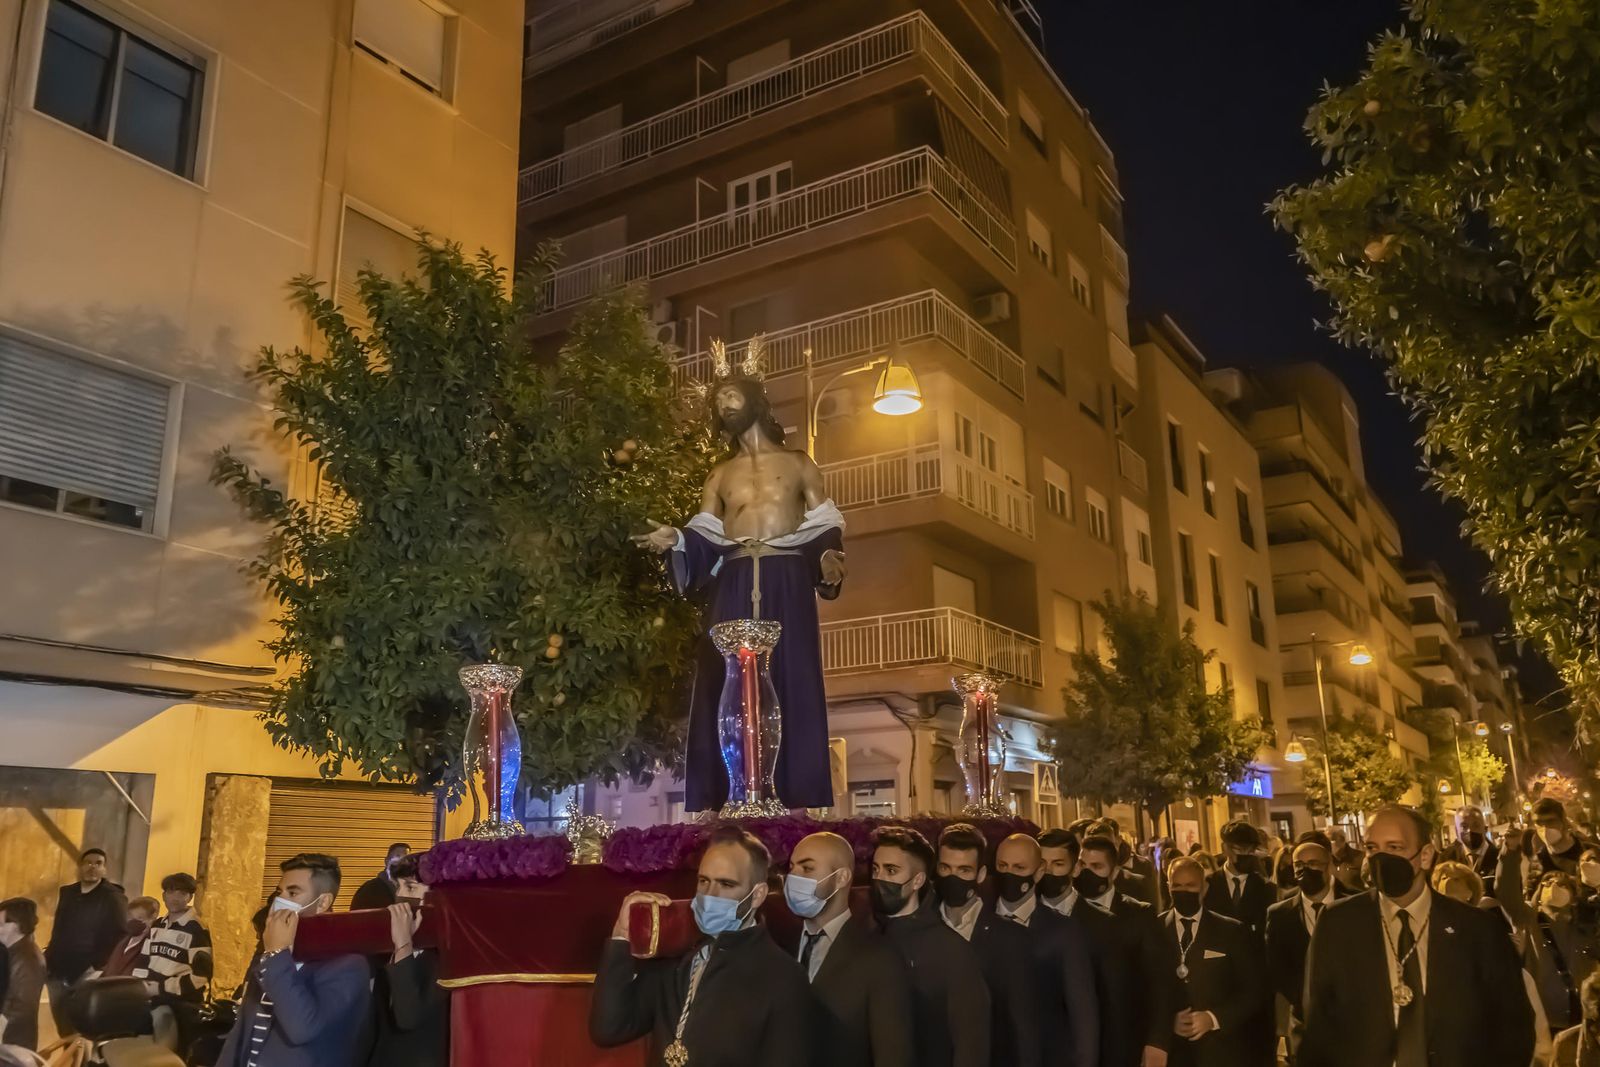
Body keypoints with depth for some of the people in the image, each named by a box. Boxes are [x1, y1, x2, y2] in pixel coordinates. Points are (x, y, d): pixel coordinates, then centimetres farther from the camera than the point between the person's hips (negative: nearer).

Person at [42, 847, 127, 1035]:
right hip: (59, 972, 6)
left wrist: (98, 966, -17)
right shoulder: (66, 893, 14)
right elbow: (58, 931, 21)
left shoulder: (113, 898, -5)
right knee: (64, 1029, 8)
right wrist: (49, 959, 10)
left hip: (87, 974, -6)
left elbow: (119, 937, -10)